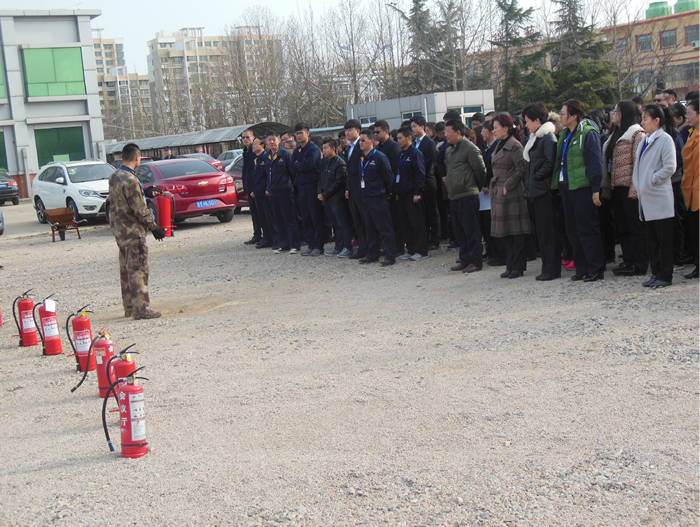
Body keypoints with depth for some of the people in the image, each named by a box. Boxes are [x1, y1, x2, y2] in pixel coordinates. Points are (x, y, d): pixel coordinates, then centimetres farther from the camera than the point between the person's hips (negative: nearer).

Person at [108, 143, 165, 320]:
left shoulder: (114, 177, 8)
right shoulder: (130, 181, -20)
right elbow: (139, 210, -20)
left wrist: (144, 193, 21)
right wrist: (154, 227, -11)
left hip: (119, 230, 9)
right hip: (133, 231, -9)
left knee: (126, 269, 15)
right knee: (138, 269, -6)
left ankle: (129, 307, 22)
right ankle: (140, 309, -6)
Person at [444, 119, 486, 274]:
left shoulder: (470, 149, -10)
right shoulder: (449, 151, 15)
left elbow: (480, 171, -7)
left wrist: (478, 187, 3)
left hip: (467, 196, -8)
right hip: (453, 196, 8)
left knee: (471, 230, -4)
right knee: (459, 230, 11)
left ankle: (475, 261, 2)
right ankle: (465, 260, 20)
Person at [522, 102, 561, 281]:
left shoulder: (548, 138, -11)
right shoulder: (535, 138, 18)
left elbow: (550, 163, -19)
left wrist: (535, 177, -13)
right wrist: (530, 182, 11)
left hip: (545, 190, -10)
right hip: (536, 190, 10)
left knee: (548, 230, -6)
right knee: (541, 229, 11)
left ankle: (552, 269, -2)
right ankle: (547, 267, 16)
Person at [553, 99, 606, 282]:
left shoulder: (588, 133, -11)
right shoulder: (564, 134, 14)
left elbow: (595, 162, -14)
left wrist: (596, 189, -17)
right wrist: (558, 183, 13)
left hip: (583, 187, -8)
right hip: (567, 187, 9)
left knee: (587, 229, -4)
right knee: (572, 230, 11)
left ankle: (596, 269, 4)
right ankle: (582, 268, 19)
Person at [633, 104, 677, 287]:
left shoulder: (665, 139, -9)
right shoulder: (644, 141, 15)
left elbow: (670, 167, -16)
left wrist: (652, 179, -12)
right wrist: (637, 182, 7)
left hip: (660, 198, -8)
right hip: (646, 198, 8)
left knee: (664, 239, -2)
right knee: (651, 239, 11)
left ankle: (665, 276, 3)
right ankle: (656, 273, 18)